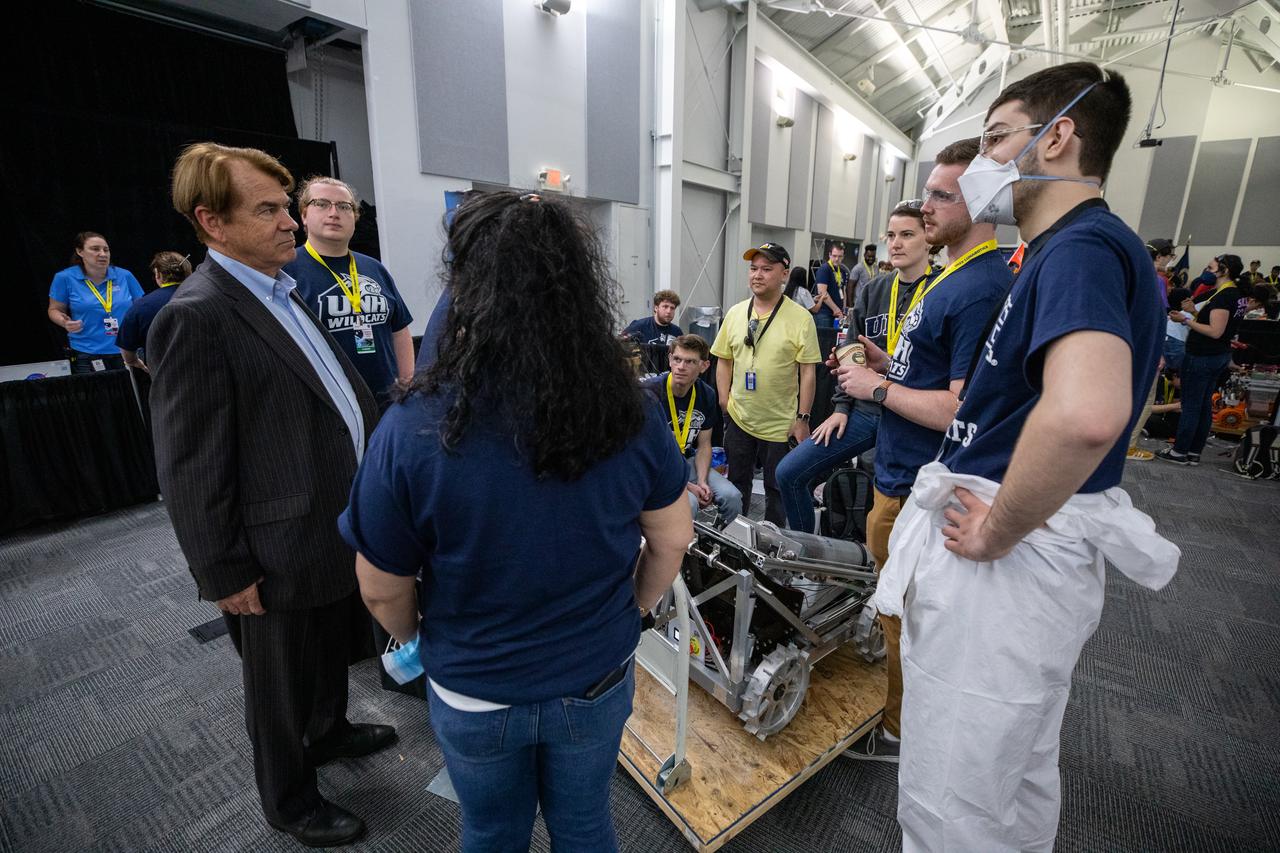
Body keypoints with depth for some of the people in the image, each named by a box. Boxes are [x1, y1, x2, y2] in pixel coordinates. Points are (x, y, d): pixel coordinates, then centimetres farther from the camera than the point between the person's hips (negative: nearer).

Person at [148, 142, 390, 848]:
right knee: (280, 689, 17)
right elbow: (189, 471, -19)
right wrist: (225, 575, -14)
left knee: (332, 651, 29)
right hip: (282, 554, -8)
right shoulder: (196, 318, -20)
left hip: (338, 530, 8)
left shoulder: (285, 292, 7)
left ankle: (329, 732, 55)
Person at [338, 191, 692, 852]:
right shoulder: (630, 411, -20)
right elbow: (672, 539, -7)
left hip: (474, 693, -1)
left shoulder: (412, 429, -26)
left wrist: (414, 638, 9)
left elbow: (382, 590, -12)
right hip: (597, 679, 2)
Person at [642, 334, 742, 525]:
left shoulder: (707, 394, -1)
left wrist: (702, 481, -12)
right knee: (688, 502, -31)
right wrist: (687, 487, -20)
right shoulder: (650, 392, -20)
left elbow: (704, 445, 7)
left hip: (687, 462, 6)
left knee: (732, 496, -14)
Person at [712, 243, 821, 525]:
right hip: (738, 419, 4)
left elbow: (808, 372, -8)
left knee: (777, 490, 12)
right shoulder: (735, 313, 2)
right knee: (736, 484, 19)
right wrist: (724, 402, 1)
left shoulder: (801, 318, -10)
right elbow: (724, 361, 8)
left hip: (781, 424, -3)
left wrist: (803, 418, -9)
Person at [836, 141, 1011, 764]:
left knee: (903, 610, 7)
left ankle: (900, 730, 30)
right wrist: (883, 360, 4)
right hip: (901, 474, 10)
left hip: (917, 489, -10)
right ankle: (898, 708, 46)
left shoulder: (980, 288, -22)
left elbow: (964, 409, -27)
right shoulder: (953, 275, 11)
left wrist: (877, 387, -17)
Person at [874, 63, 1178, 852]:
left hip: (1006, 566, -10)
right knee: (1018, 779, 28)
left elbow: (1084, 415, -38)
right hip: (1028, 557, 10)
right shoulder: (1068, 249, 15)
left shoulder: (1082, 247, -18)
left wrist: (996, 534, -24)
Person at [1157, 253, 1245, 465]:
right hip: (1220, 355, 9)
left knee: (1190, 405, -2)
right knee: (1205, 404, 12)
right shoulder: (1237, 294, 11)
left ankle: (1179, 452, 5)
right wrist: (1195, 311, 10)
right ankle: (1194, 453, 18)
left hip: (1202, 357, -9)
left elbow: (1215, 331, -22)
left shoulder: (1223, 296, -18)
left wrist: (1185, 320, -22)